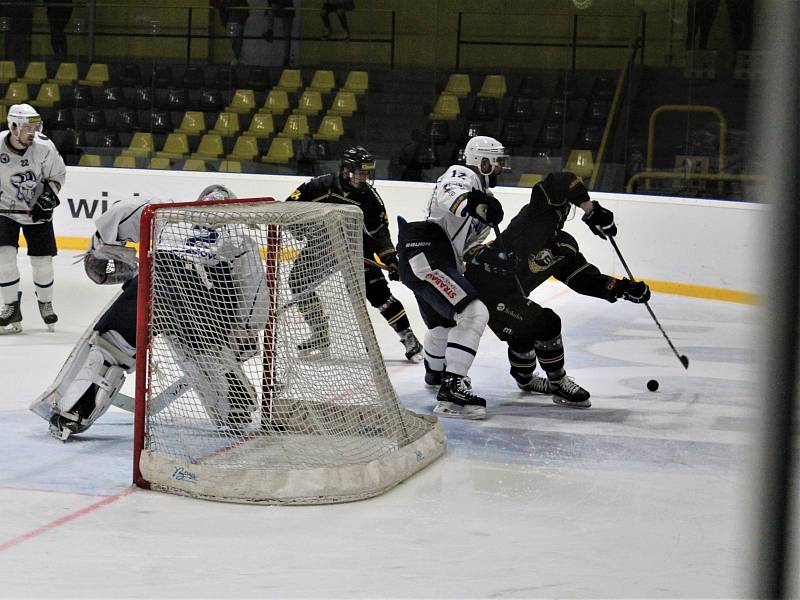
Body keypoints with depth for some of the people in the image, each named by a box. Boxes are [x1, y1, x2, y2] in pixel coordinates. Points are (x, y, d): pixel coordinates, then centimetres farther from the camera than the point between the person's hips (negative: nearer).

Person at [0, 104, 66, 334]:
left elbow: (58, 175, -3)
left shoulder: (44, 147, -19)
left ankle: (45, 303, 27)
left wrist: (48, 197, -15)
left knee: (42, 259, 2)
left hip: (37, 210, 0)